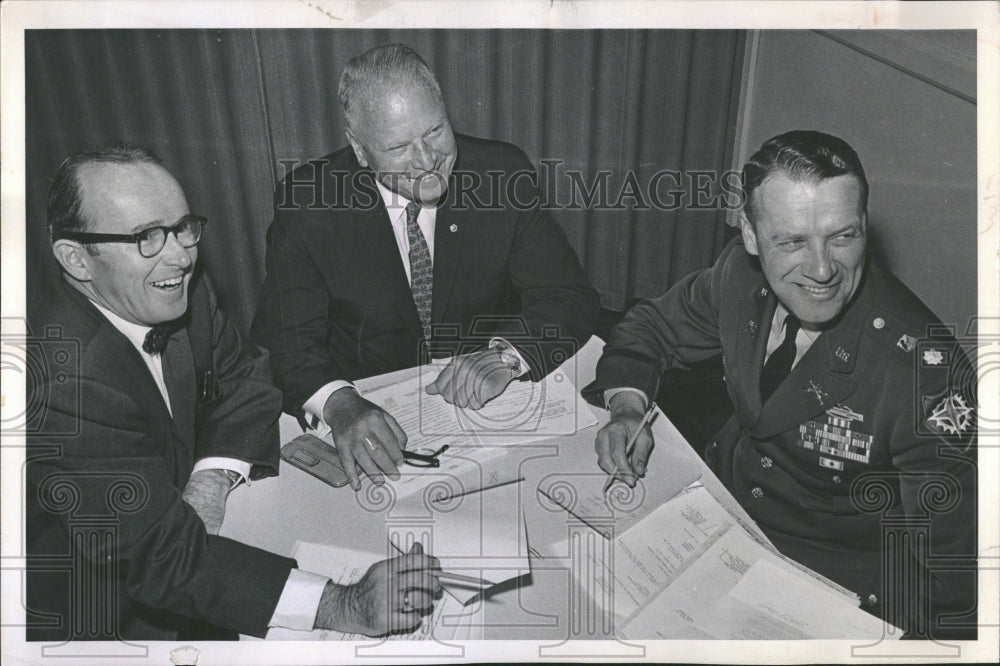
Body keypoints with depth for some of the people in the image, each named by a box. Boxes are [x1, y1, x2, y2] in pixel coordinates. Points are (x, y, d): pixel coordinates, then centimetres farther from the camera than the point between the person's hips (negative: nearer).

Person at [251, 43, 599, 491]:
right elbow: (283, 338, -12)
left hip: (490, 404, 0)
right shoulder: (307, 203, -9)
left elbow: (571, 299, -5)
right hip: (369, 408, 1)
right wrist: (340, 405, -33)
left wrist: (505, 353, -25)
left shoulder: (502, 174, -6)